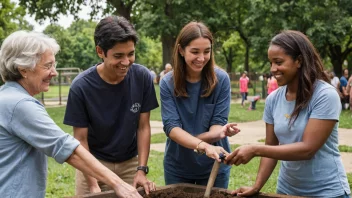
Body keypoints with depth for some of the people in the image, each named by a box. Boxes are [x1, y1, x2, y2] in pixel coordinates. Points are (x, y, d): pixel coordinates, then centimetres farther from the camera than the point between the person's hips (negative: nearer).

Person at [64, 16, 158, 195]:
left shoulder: (143, 77, -14)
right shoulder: (81, 86, -20)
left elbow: (143, 127, -6)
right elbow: (81, 139, -13)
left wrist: (142, 170, -12)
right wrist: (93, 184, -19)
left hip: (130, 162, 2)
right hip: (94, 162, -2)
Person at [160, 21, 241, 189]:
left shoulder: (221, 79, -13)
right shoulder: (168, 83, -12)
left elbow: (218, 122, -12)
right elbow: (171, 127, -20)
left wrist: (220, 132, -37)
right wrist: (203, 146, -37)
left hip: (214, 165, 0)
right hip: (177, 166, 0)